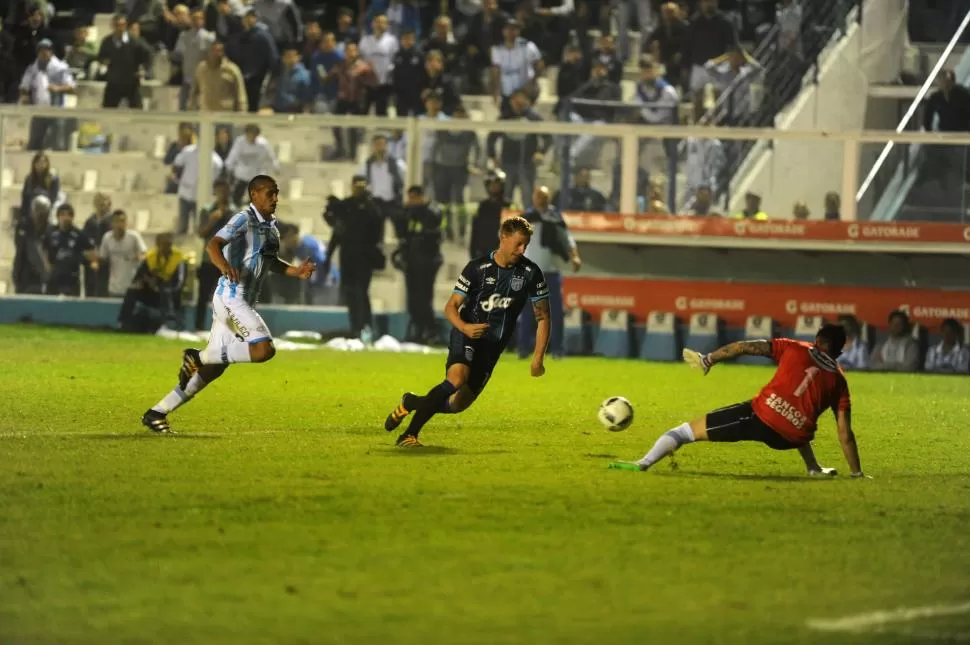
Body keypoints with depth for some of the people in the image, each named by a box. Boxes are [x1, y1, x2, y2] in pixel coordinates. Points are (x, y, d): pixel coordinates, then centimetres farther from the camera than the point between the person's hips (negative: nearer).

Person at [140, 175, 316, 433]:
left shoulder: (270, 225, 17)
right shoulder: (244, 219, -11)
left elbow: (270, 262, 31)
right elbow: (213, 245, -25)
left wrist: (296, 272, 15)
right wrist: (224, 266, -45)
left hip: (243, 302, 9)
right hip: (231, 296, -9)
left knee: (214, 368, 7)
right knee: (264, 349, -24)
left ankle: (157, 413, 13)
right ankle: (198, 357, -10)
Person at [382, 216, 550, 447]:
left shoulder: (531, 273, -4)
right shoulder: (477, 268, -8)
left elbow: (543, 316, 3)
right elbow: (451, 307, -5)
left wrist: (538, 358, -4)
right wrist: (464, 327, -27)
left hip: (492, 346, 4)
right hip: (467, 335, -4)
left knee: (459, 403, 0)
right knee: (458, 376, -33)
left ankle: (412, 403, 29)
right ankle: (409, 434, -22)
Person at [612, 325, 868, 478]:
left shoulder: (795, 349, 14)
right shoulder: (838, 381, 16)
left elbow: (746, 347, 7)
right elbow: (845, 433, 12)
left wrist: (708, 359, 17)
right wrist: (857, 473, 18)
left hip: (762, 414, -3)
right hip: (790, 437, 3)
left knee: (687, 430, 5)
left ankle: (645, 463, -8)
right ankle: (813, 468, 33)